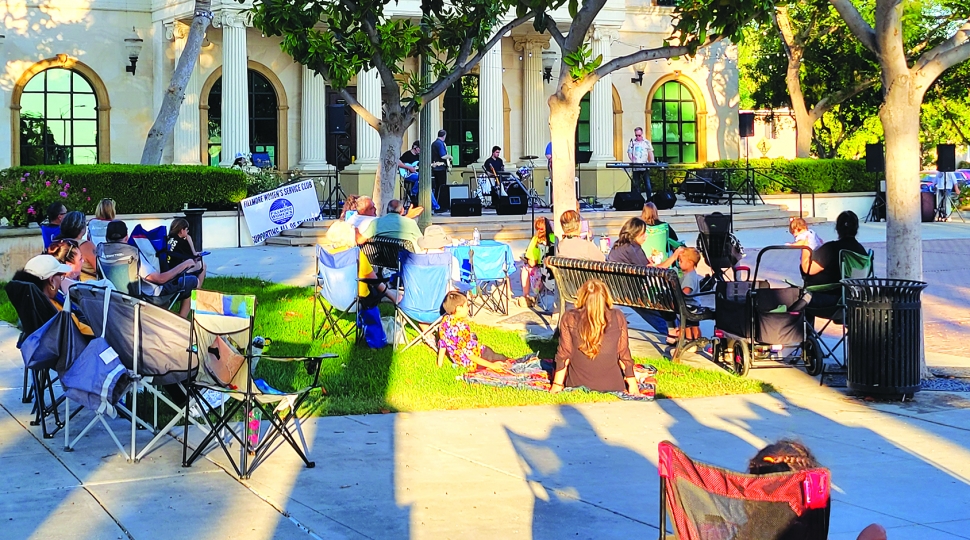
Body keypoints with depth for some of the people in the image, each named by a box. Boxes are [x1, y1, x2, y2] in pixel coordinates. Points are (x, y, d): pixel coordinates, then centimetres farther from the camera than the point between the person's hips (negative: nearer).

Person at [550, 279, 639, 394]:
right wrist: (632, 383, 11)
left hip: (577, 385, -1)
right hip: (612, 386, 1)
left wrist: (557, 384, 7)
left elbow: (563, 355, -4)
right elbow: (624, 353, 0)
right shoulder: (618, 317, -7)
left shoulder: (569, 318, -9)